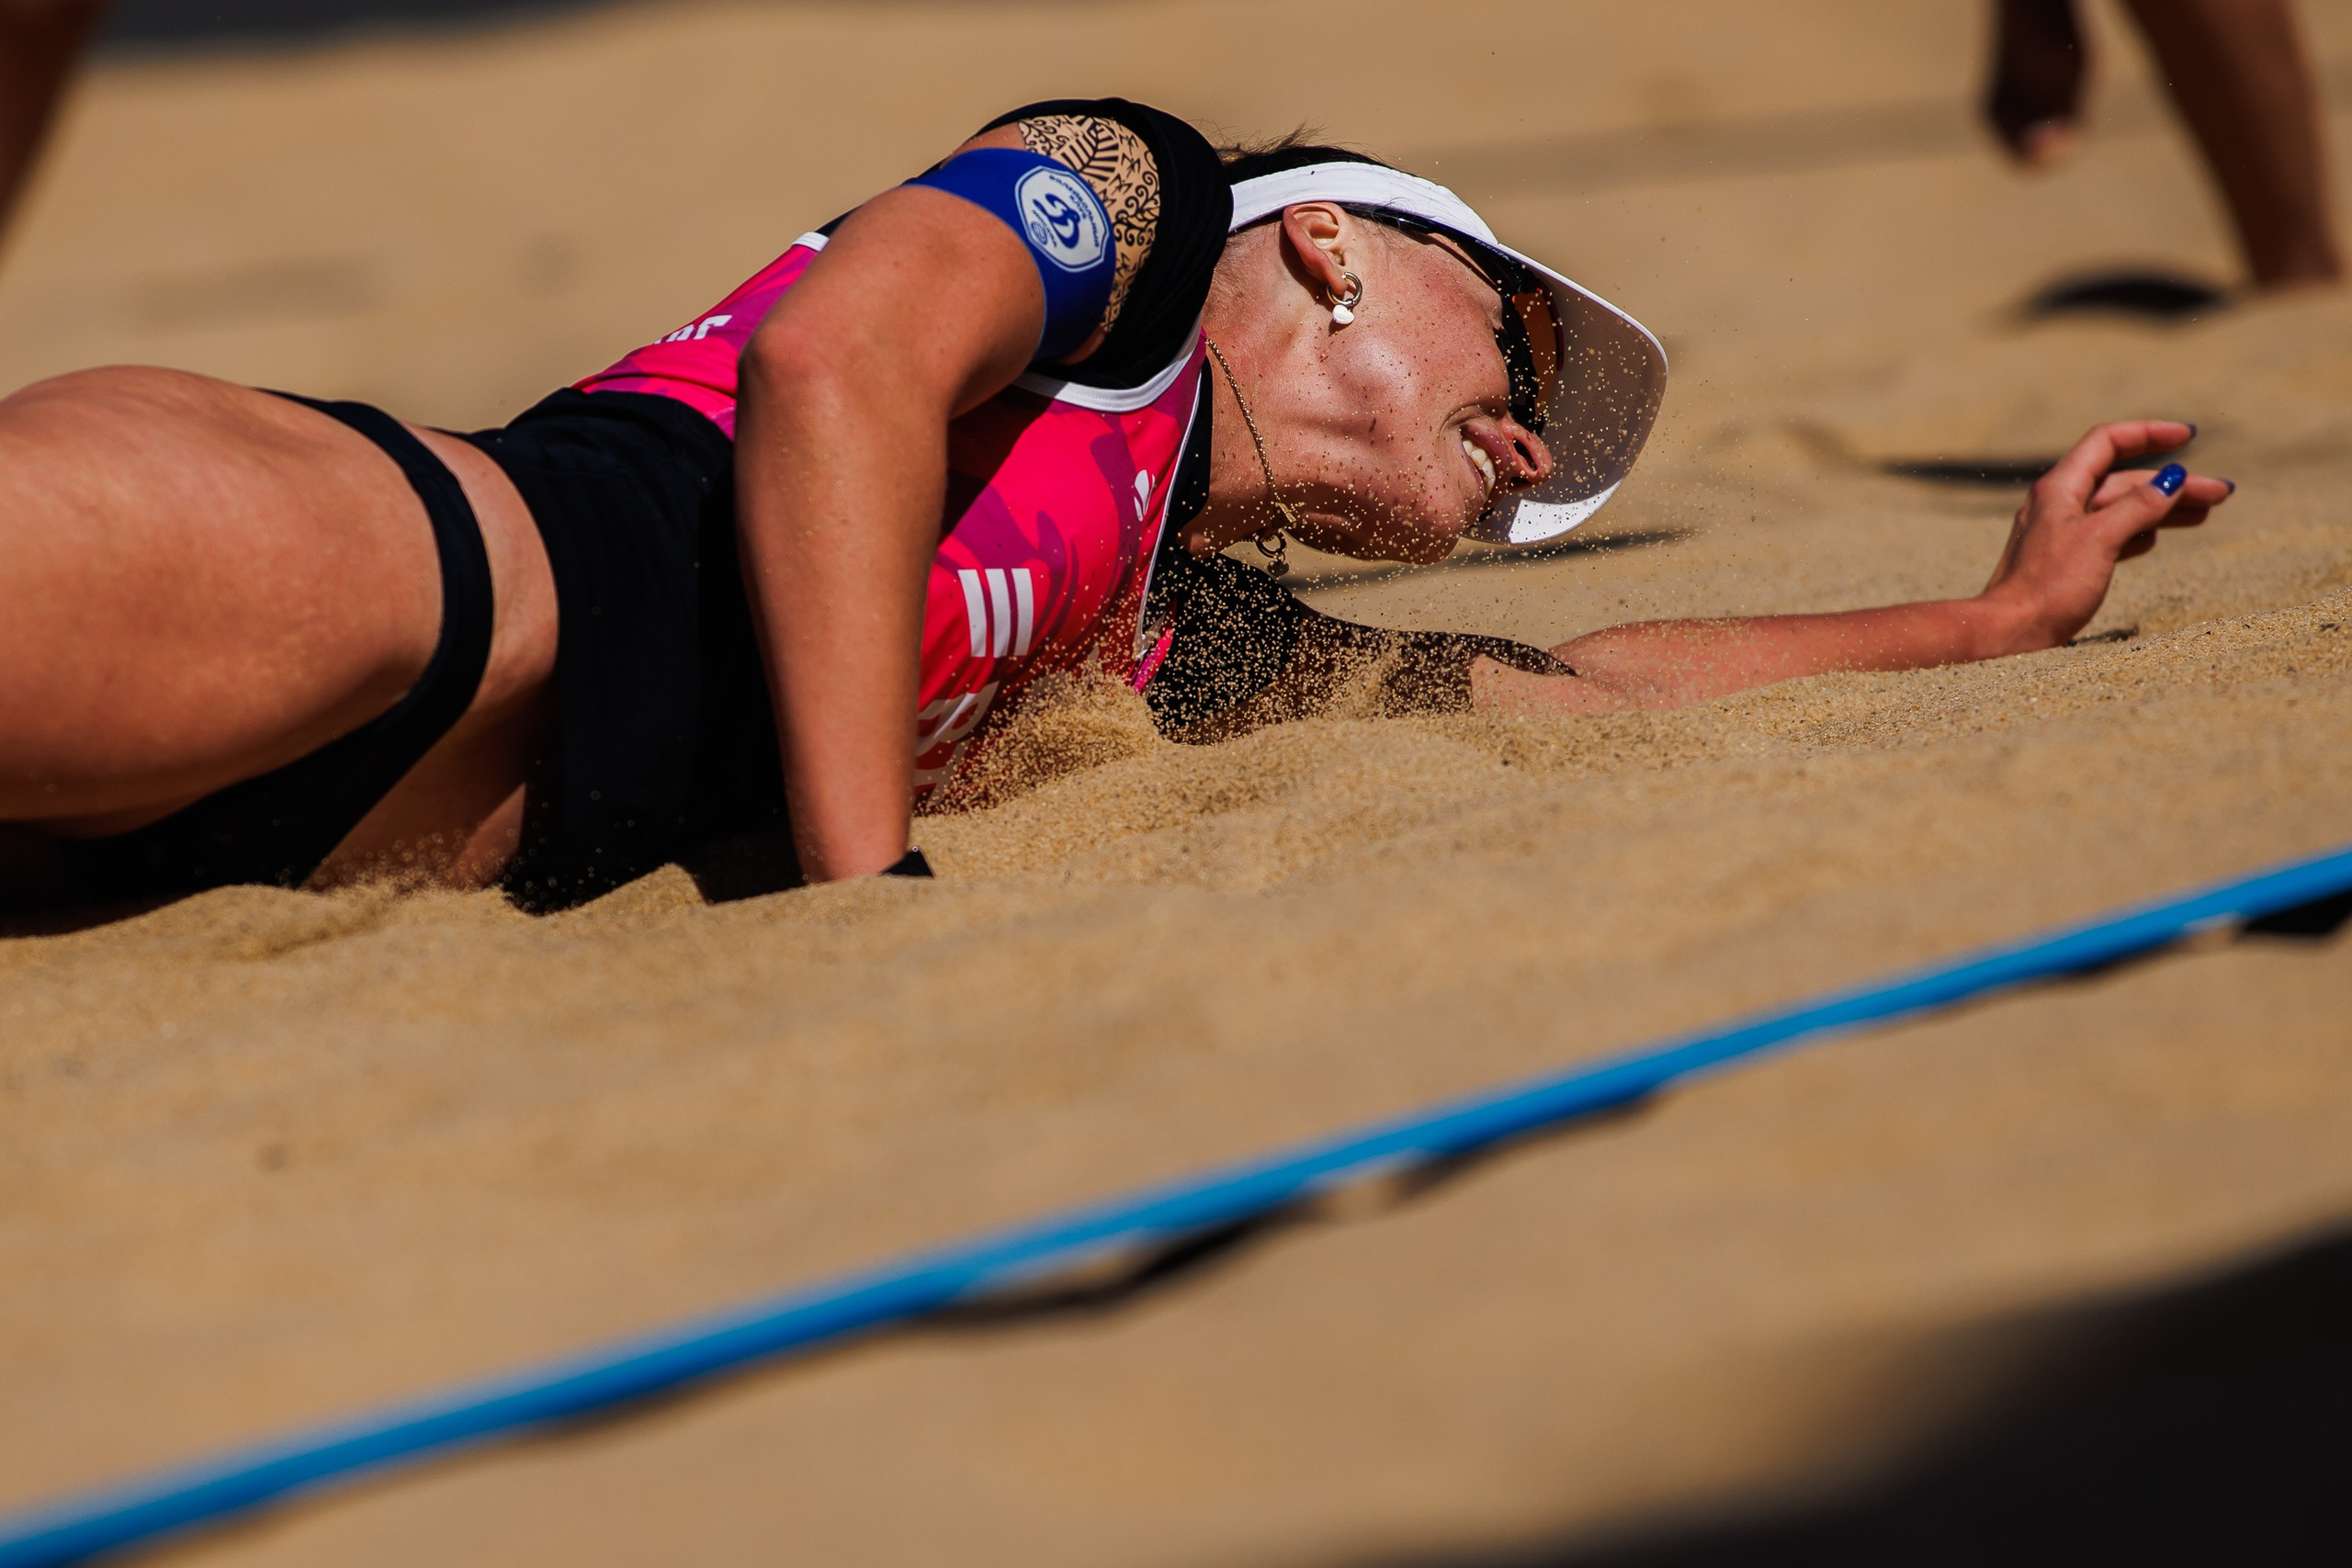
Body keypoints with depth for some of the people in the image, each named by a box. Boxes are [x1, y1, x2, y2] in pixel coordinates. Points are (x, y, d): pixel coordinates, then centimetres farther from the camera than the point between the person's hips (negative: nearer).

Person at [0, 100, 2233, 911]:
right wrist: (876, 897, -13)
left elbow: (1589, 683, 48)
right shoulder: (1129, 189, 15)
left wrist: (2005, 615, 57)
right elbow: (839, 361, -5)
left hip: (469, 837, 8)